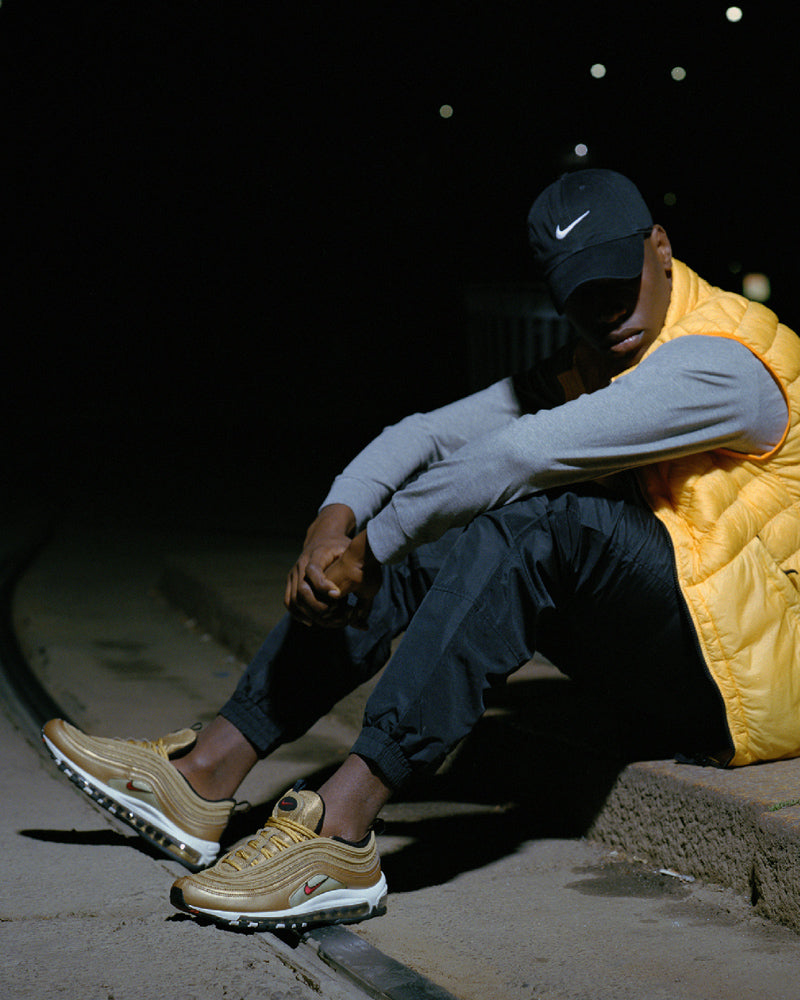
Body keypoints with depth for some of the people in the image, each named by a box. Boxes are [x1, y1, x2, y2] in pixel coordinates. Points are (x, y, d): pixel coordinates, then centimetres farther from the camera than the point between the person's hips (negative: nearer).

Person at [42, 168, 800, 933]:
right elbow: (431, 436, -1)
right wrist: (335, 521, -19)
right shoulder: (583, 373, 10)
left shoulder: (720, 363, -19)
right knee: (415, 547, -2)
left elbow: (518, 454, -26)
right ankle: (207, 771, -8)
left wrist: (368, 548, -20)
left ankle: (339, 831, -39)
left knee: (546, 512, -32)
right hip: (657, 666, 9)